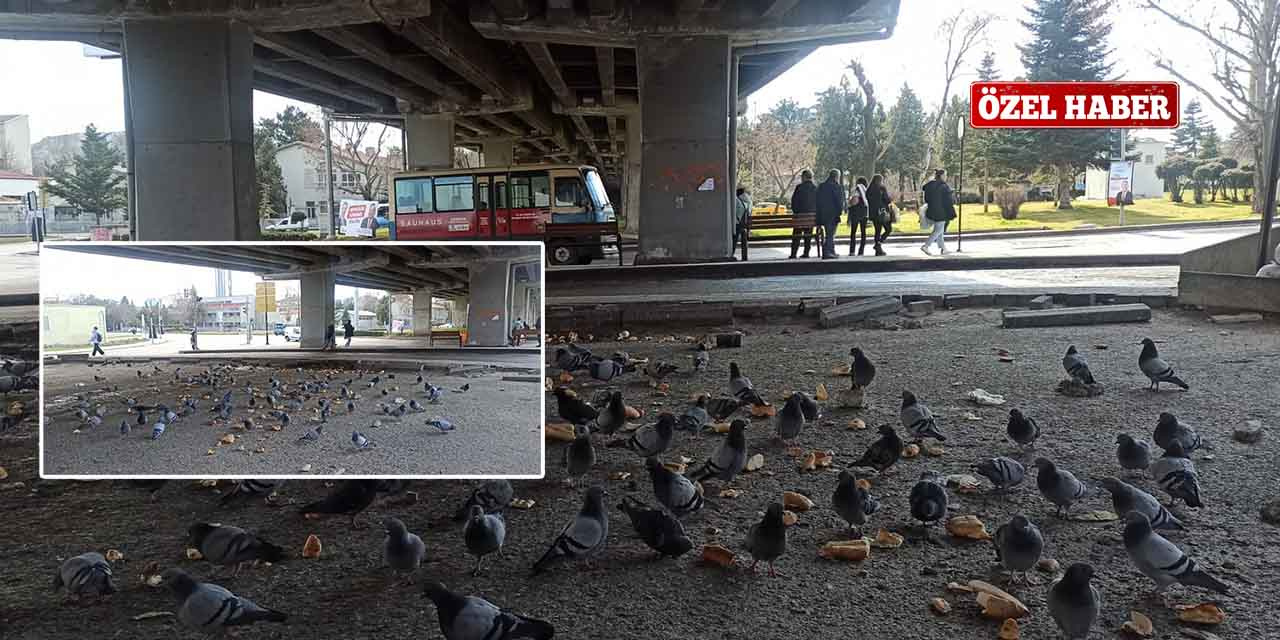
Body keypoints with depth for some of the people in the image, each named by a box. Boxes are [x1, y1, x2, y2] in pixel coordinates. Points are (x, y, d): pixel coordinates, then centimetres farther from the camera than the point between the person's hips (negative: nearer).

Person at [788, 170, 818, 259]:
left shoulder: (799, 187, -9)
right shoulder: (816, 188, 5)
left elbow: (794, 201, -6)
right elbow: (818, 202, 9)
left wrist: (794, 211, 7)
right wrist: (816, 213, 17)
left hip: (801, 214, -4)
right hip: (812, 214, 4)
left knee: (797, 235, 0)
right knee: (808, 235, 10)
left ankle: (793, 254, -2)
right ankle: (806, 253, 10)